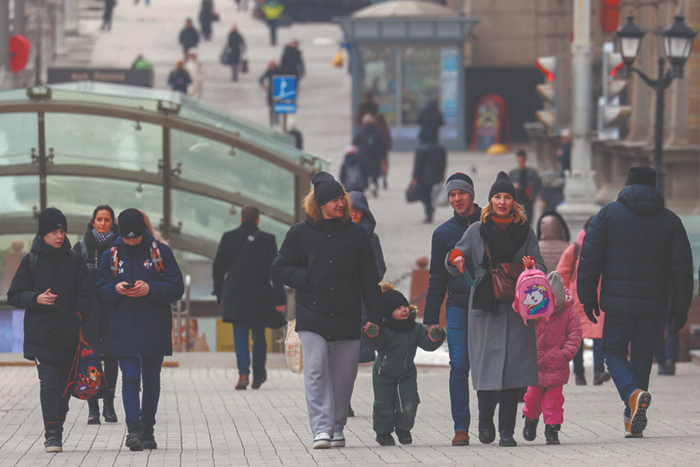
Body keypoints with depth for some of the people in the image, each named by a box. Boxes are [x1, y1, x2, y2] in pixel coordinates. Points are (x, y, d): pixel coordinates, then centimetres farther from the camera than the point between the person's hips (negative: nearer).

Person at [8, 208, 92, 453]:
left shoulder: (74, 260, 9)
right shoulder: (31, 261, 5)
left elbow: (86, 294, 9)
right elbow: (14, 295, 6)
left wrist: (78, 318, -7)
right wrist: (36, 299, -13)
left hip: (68, 335, 3)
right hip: (41, 334, -3)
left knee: (64, 382, 8)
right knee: (49, 381, -14)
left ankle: (57, 428, 22)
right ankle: (52, 435, -18)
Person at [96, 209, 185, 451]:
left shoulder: (161, 252, -1)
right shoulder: (111, 256, 4)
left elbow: (177, 288, -4)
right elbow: (100, 294, 5)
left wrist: (150, 288, -19)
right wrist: (116, 289, -17)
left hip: (155, 329, 0)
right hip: (124, 329, 0)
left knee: (151, 380, 8)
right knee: (130, 377, -12)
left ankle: (148, 429, 19)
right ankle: (134, 428, -19)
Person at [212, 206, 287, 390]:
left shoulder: (228, 237, 1)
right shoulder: (267, 239, -3)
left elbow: (218, 268, 6)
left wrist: (219, 294, 16)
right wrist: (280, 299, -5)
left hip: (235, 297, 0)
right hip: (260, 297, 0)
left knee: (240, 336, -1)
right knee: (259, 337, 13)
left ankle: (243, 373, -20)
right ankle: (258, 376, 20)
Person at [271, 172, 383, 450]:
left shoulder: (357, 234, 8)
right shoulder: (300, 234, 4)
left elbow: (369, 279, 9)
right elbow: (281, 267, 10)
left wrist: (375, 316, 4)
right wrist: (306, 280, -7)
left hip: (347, 319, 2)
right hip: (312, 315, -2)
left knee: (343, 376, 5)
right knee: (316, 370, -13)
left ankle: (337, 429, 17)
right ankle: (321, 429, -17)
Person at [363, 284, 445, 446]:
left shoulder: (416, 329, -5)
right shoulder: (384, 330, -20)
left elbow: (427, 344, -4)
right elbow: (375, 344, -31)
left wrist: (435, 337, -23)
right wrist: (371, 334, -50)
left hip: (407, 375, 4)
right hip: (384, 376, -4)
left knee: (408, 404, 1)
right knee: (384, 405, 2)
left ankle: (403, 429, 24)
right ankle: (383, 432, 20)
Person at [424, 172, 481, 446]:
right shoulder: (443, 233, 12)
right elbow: (437, 279, 15)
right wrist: (431, 318, 8)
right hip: (458, 307, 1)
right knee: (459, 367, -6)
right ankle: (461, 427, -6)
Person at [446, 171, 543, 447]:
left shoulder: (524, 231, 11)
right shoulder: (477, 231, 8)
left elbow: (541, 270, 12)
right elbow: (455, 267, 9)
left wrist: (531, 267, -11)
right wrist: (455, 258, -15)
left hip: (517, 308, 0)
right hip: (485, 308, 0)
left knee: (513, 368, -5)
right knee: (486, 365, -5)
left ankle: (507, 431, -1)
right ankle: (485, 421, 18)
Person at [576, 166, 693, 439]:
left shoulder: (608, 214, -1)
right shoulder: (670, 221, 4)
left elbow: (590, 258, -3)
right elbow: (682, 266, 2)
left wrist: (587, 297, 5)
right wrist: (680, 307, 7)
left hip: (618, 302, -2)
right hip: (654, 304, 2)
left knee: (614, 352, 10)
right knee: (642, 357, 11)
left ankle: (633, 394, -20)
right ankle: (633, 422, 11)